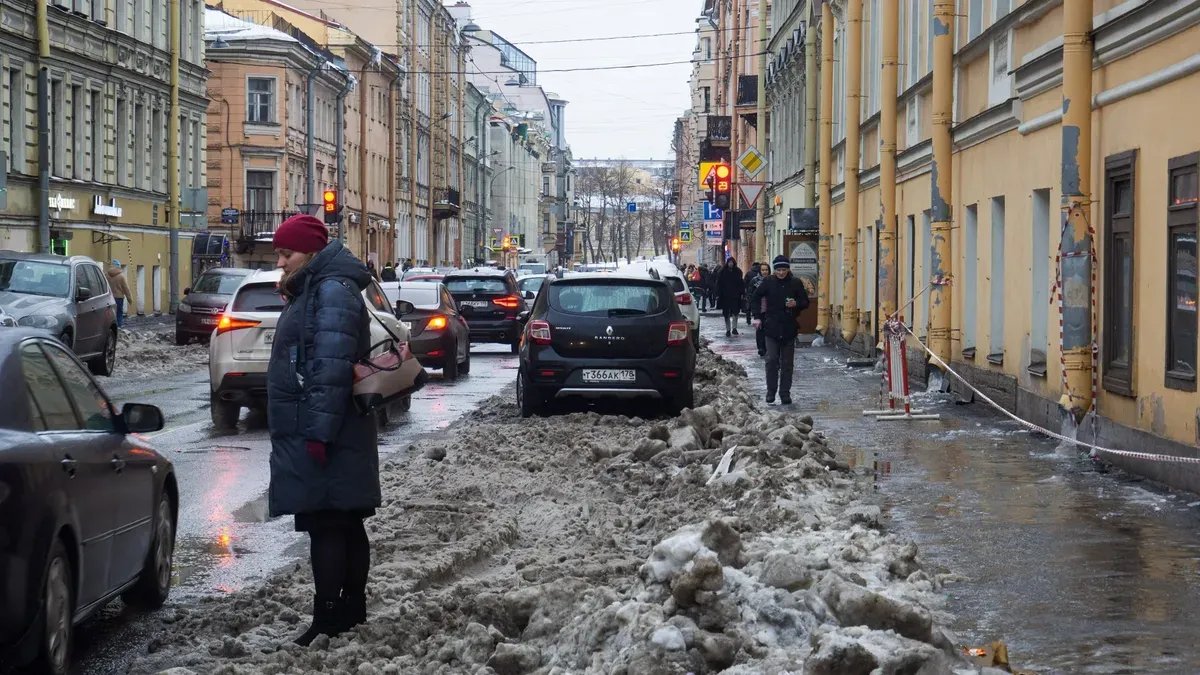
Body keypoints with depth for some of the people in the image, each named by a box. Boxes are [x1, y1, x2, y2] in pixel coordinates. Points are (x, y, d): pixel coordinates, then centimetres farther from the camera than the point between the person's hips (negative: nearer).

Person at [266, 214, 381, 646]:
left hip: (322, 437, -11)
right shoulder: (310, 291, 20)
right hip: (315, 434, 11)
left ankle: (329, 622, -9)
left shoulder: (333, 291, -14)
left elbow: (331, 368, -23)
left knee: (326, 528, -10)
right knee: (345, 527, 14)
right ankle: (352, 611, 20)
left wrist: (320, 430, -26)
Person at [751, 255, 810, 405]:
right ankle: (771, 391, 4)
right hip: (771, 328, -1)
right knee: (772, 360, -6)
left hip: (789, 328, 1)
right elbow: (755, 298, 11)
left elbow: (805, 302, 7)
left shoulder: (796, 283, 0)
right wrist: (757, 317, 3)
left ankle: (785, 393, 12)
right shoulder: (768, 282, 0)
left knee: (787, 363, 5)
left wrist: (796, 304, -14)